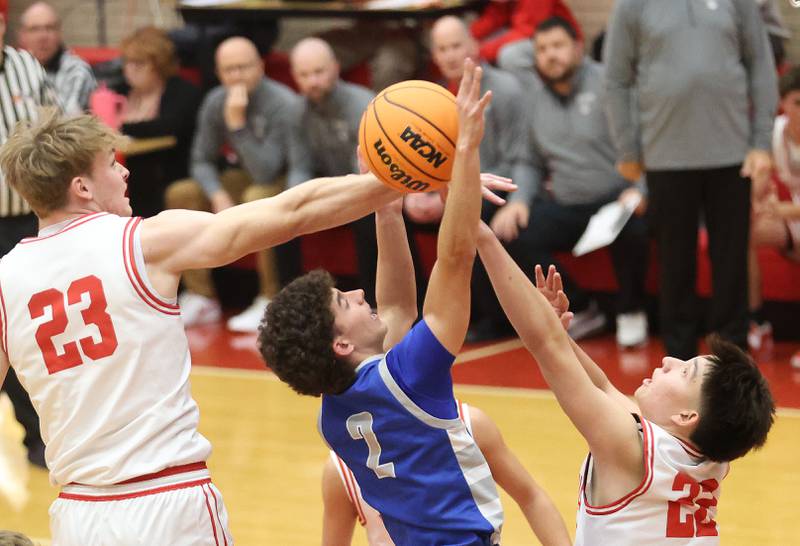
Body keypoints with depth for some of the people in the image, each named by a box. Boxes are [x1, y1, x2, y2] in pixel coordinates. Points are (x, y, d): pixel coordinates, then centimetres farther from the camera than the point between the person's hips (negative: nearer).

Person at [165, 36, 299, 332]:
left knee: (258, 197, -38)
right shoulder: (215, 102, -5)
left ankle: (271, 300, -25)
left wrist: (238, 124, -36)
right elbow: (202, 160, 1)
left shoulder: (282, 105, -24)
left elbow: (266, 172, -31)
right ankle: (200, 297, -5)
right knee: (180, 194, -10)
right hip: (244, 180, 7)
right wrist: (217, 194, -19)